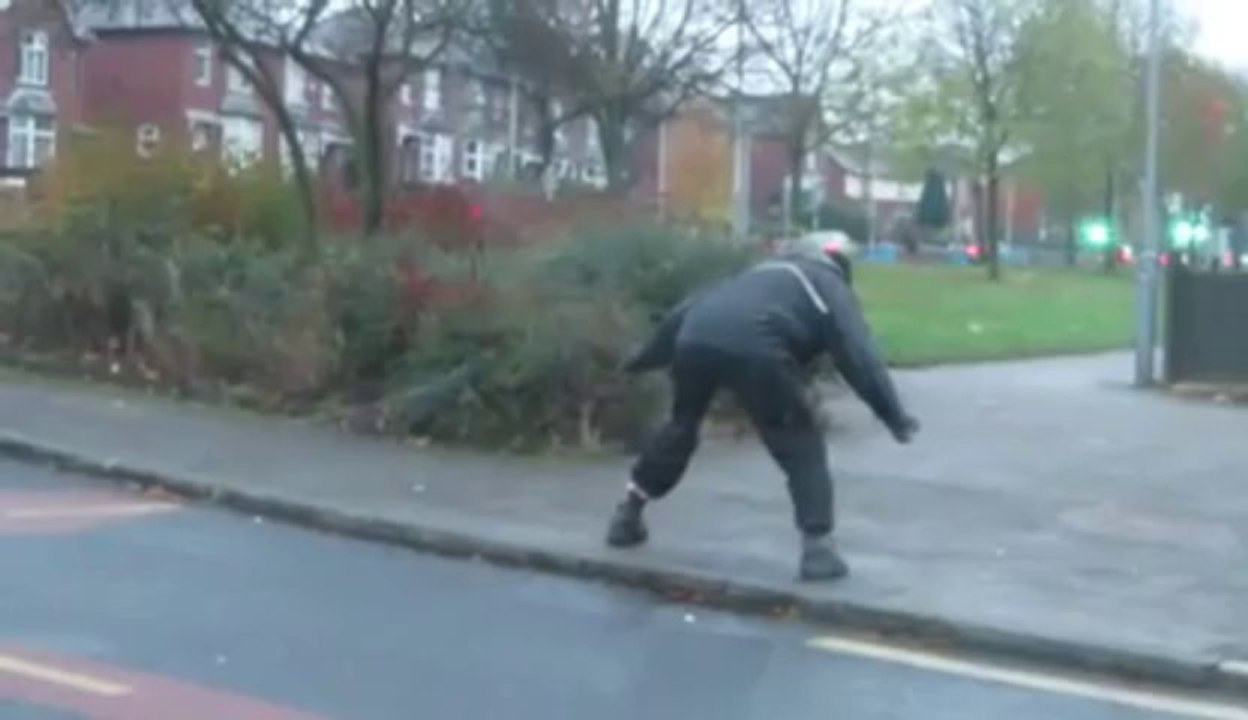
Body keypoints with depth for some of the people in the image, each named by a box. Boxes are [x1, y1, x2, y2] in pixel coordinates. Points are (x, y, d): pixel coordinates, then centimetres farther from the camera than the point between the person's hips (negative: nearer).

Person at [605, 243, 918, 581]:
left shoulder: (765, 270, 41)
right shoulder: (831, 286, 26)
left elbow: (687, 309, 39)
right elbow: (859, 355, 11)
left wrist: (648, 355, 46)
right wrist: (895, 417, 9)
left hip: (695, 338, 6)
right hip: (753, 348, -5)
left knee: (681, 426, 29)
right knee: (801, 446, 9)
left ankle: (627, 515, 38)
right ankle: (818, 547, 2)